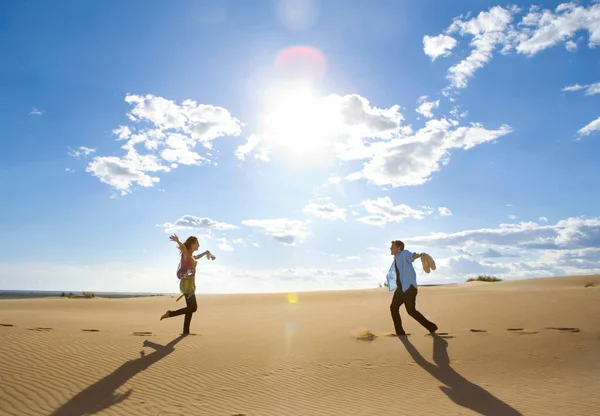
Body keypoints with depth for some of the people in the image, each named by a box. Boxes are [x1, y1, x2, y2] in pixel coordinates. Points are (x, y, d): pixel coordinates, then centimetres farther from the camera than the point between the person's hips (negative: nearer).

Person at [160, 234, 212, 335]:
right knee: (193, 308, -9)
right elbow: (183, 247, -36)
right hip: (187, 284, -9)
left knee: (190, 308, 9)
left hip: (190, 284, 9)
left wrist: (206, 252, 28)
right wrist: (177, 241, -57)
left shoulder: (191, 255, 14)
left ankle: (186, 332, 14)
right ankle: (170, 313, -1)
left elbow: (197, 257, 40)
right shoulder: (186, 254, -11)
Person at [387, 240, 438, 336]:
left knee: (411, 310, -10)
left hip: (409, 287, -9)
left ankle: (431, 327, 7)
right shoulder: (396, 260, 17)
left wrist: (419, 255, -56)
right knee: (393, 308, 5)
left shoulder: (404, 254, -10)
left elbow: (412, 256, -34)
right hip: (401, 288, 9)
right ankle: (400, 333, 12)